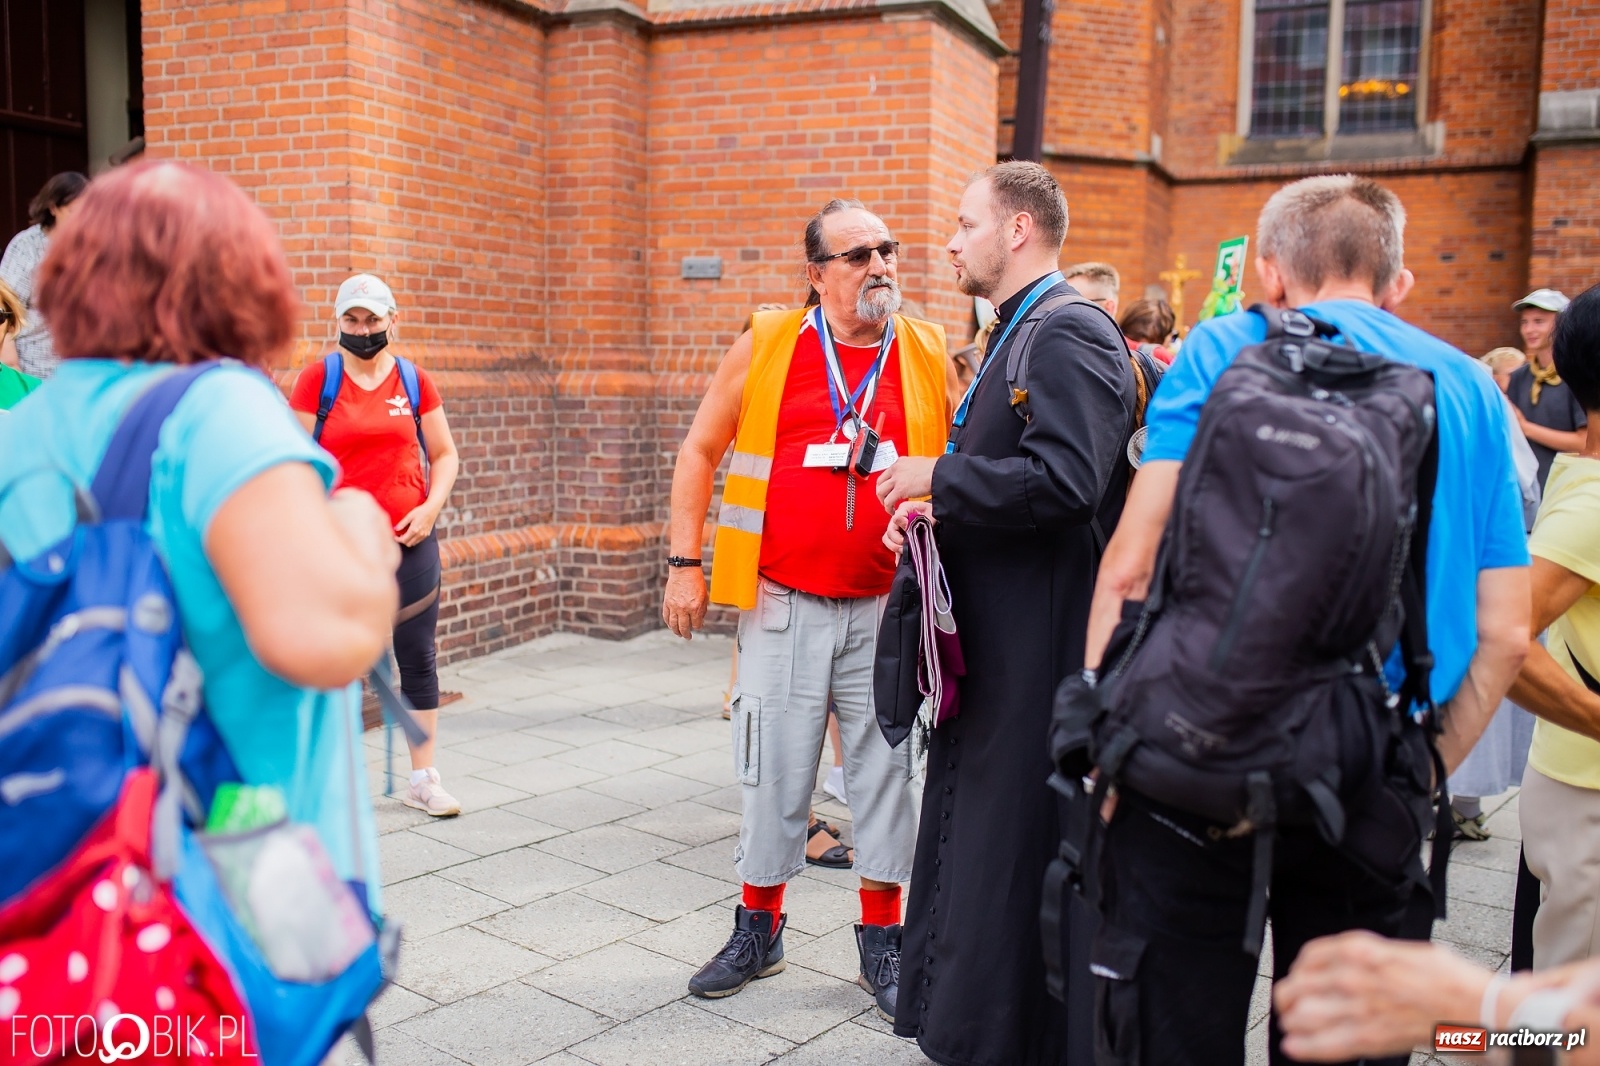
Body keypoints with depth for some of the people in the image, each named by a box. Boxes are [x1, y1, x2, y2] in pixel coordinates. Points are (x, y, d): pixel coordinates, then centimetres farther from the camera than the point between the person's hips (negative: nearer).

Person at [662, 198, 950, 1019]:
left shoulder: (927, 355, 3)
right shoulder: (767, 346, 0)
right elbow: (700, 451, 6)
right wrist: (685, 563, 1)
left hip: (886, 609, 1)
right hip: (784, 607, -1)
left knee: (885, 773, 8)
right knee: (775, 773, 9)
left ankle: (882, 943, 25)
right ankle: (758, 930, 29)